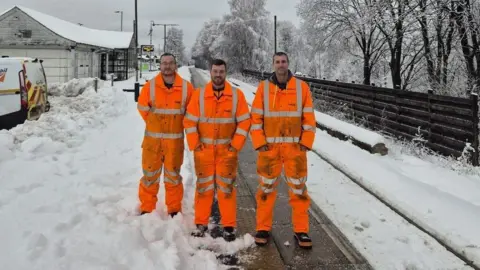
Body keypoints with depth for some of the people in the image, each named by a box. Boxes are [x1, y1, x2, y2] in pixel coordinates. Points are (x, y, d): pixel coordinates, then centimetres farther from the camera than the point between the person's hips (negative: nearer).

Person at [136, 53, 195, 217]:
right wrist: (155, 124, 10)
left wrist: (176, 125, 10)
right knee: (150, 175, 6)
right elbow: (142, 108, 7)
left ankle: (174, 210, 23)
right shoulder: (150, 86, -6)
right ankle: (146, 209, 19)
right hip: (152, 139, 0)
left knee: (173, 176, 11)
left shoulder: (186, 87, -5)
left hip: (175, 140, 0)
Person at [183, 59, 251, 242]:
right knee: (203, 187, 6)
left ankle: (229, 226, 10)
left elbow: (244, 121, -1)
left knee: (227, 187, 1)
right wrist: (195, 144, -5)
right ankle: (201, 224, 16)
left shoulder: (237, 95, -1)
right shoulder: (199, 95, 0)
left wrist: (236, 145, -5)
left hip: (227, 150, -1)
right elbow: (189, 121, 1)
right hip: (203, 150, 1)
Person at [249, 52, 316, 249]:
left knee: (298, 188, 5)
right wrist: (259, 142, -6)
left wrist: (306, 142, -5)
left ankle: (301, 230, 16)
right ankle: (263, 228, 19)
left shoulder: (301, 87, 1)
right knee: (266, 188, 7)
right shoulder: (263, 87, 2)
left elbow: (309, 117, 2)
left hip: (295, 147, 0)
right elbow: (256, 117, 2)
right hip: (269, 147, 0)